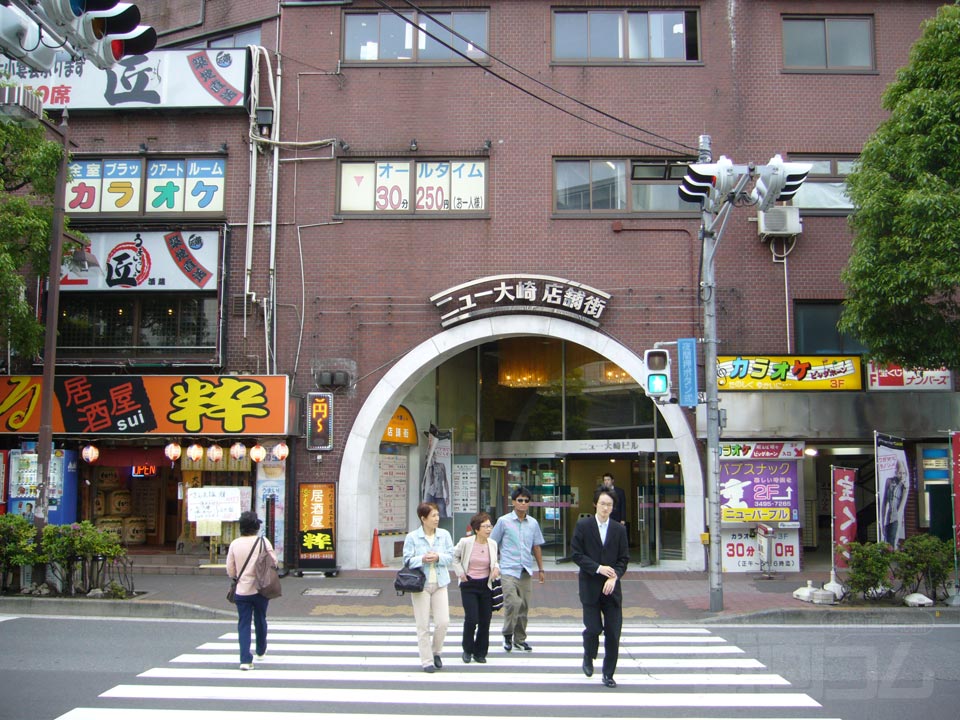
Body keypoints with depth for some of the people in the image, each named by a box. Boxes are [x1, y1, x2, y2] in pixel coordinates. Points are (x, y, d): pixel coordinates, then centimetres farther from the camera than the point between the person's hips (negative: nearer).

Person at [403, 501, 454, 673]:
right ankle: (427, 661, 15)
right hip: (420, 584, -2)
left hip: (440, 583, 2)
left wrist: (438, 557, -16)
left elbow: (451, 556, 2)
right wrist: (422, 559, -22)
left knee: (443, 622, -2)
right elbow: (407, 559, -6)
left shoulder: (444, 535, 2)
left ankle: (435, 652, 24)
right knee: (423, 625, 2)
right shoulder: (412, 537, -6)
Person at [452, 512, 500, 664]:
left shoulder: (492, 544, 0)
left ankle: (480, 653, 19)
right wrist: (460, 573, -2)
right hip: (469, 585, -3)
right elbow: (454, 557, 6)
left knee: (485, 620, 3)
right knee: (471, 619, -10)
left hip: (486, 585, 4)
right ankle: (467, 650, 13)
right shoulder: (465, 542, -10)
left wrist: (496, 568, -4)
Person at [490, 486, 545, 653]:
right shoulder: (504, 521, -3)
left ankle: (520, 639, 21)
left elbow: (536, 547, 17)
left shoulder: (533, 523, 9)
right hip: (508, 570, -4)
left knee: (524, 606, 7)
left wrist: (541, 569, 17)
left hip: (526, 571, 4)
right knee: (513, 603, -17)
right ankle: (507, 635, 5)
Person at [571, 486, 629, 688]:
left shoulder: (619, 529, 5)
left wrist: (614, 577, -11)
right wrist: (598, 568, -14)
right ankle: (588, 657, 28)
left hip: (611, 588, 2)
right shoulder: (583, 525, -1)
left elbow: (624, 558, 5)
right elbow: (576, 554, -5)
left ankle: (608, 674, 14)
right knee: (593, 628, -4)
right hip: (590, 587, -2)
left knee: (613, 632, 0)